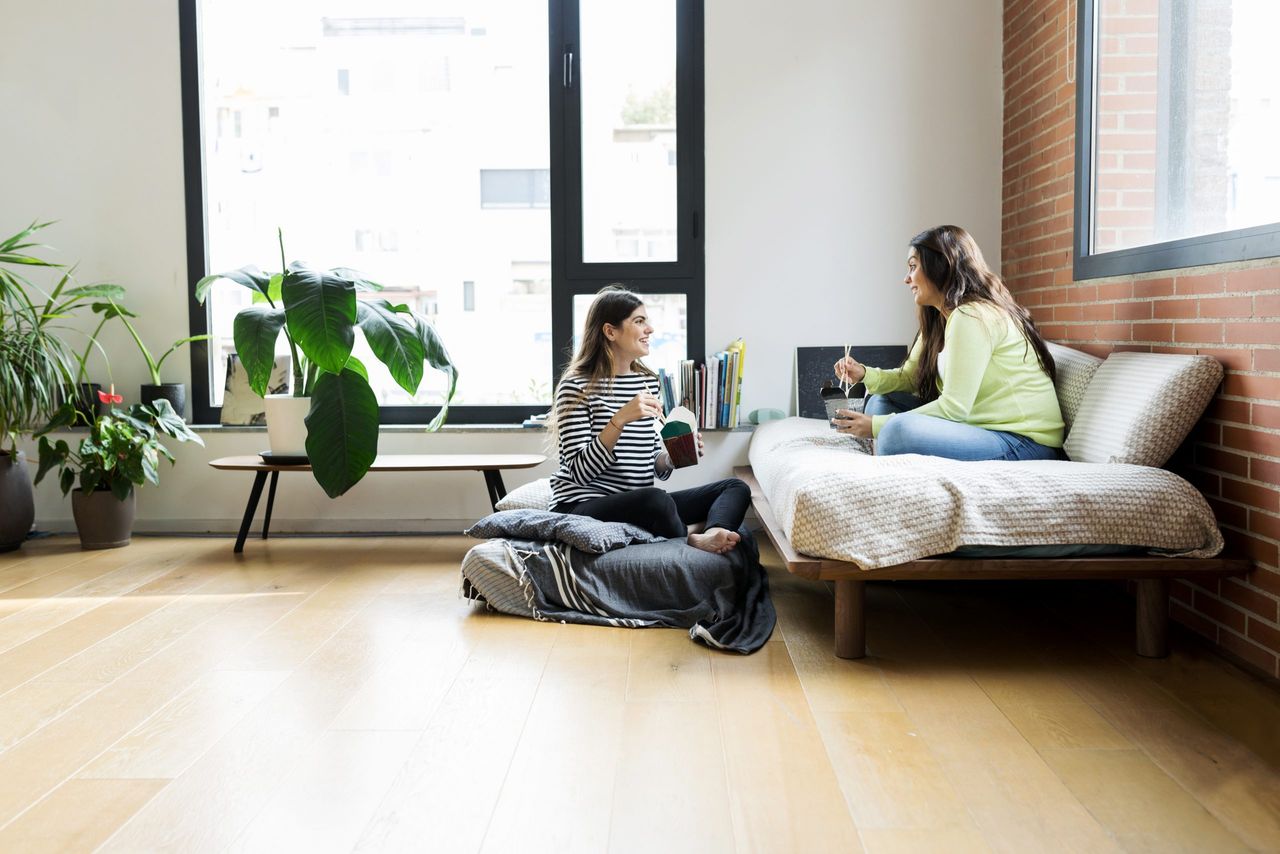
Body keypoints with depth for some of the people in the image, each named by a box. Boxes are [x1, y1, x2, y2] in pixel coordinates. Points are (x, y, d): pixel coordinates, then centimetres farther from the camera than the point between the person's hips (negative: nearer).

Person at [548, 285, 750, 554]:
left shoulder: (648, 381, 13)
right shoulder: (577, 387, -7)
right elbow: (580, 472, -16)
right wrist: (620, 419, -25)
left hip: (640, 507, 8)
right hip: (582, 506, -7)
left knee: (736, 488, -10)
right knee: (656, 499, -39)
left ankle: (712, 535, -40)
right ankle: (691, 542, -12)